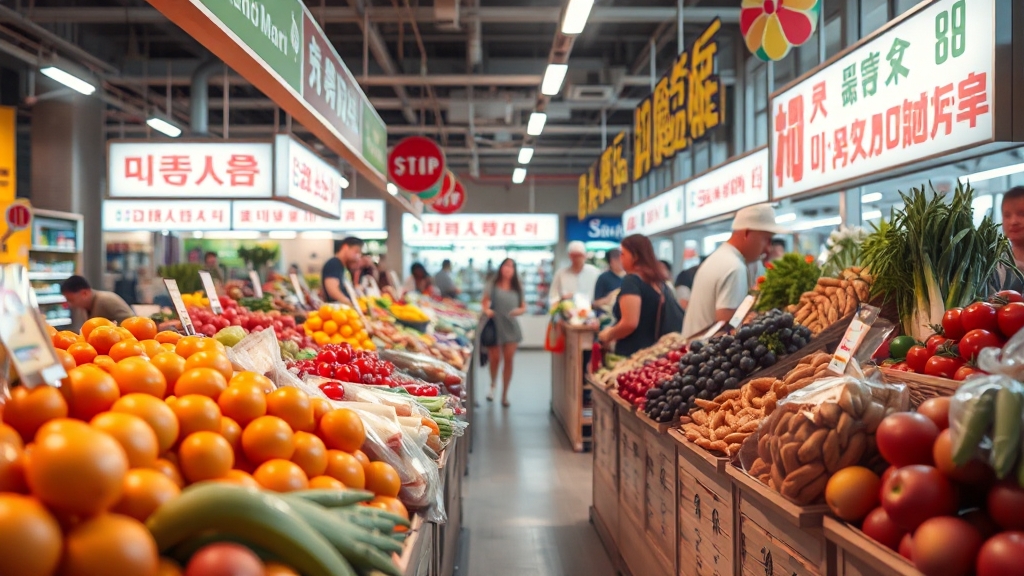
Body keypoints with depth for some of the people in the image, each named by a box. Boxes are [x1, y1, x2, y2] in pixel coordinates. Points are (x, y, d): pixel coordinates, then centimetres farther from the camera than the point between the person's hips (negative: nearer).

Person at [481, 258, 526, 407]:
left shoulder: (517, 289, 9)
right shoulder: (492, 287, 2)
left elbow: (524, 307, 12)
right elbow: (484, 303, 7)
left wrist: (520, 310, -10)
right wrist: (486, 310, -14)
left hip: (511, 327, 2)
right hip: (495, 326, -2)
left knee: (508, 359, 0)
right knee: (495, 358, -2)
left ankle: (505, 395, 10)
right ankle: (493, 385, 29)